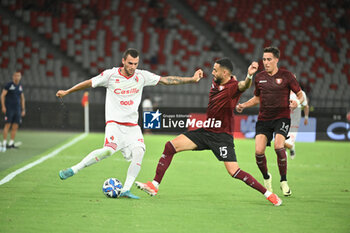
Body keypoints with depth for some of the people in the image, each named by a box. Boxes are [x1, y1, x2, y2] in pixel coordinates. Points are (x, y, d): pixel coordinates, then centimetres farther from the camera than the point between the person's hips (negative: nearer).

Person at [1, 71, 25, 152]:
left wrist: (23, 110, 13)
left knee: (15, 126, 1)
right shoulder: (9, 85, -5)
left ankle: (11, 143, 6)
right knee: (7, 125, -10)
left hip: (17, 109, 6)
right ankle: (4, 143, -9)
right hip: (9, 109, -5)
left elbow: (22, 99, 19)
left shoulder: (20, 86, 12)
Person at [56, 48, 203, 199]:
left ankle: (126, 190, -11)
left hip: (132, 126, 4)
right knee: (109, 150, -27)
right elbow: (89, 83, 7)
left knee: (139, 152, -18)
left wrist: (192, 79, 0)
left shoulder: (142, 76, 2)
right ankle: (73, 170, -15)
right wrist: (67, 92, 13)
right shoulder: (110, 75, -4)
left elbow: (167, 80, 5)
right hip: (114, 122, -4)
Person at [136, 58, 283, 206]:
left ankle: (268, 194, 0)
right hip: (206, 131, 8)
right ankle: (154, 186, 4)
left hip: (222, 136, -8)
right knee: (170, 146, -1)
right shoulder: (216, 82, 5)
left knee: (234, 172, -15)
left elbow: (243, 86, -43)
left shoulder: (233, 86, -18)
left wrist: (249, 76, -62)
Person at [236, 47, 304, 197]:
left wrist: (297, 102, -19)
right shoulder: (259, 77, 9)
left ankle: (283, 181, -7)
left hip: (282, 117, -3)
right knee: (259, 151, -13)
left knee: (278, 146, -26)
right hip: (264, 118, 3)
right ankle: (266, 177, 17)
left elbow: (300, 94, 4)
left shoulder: (286, 76, -2)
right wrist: (243, 105, 8)